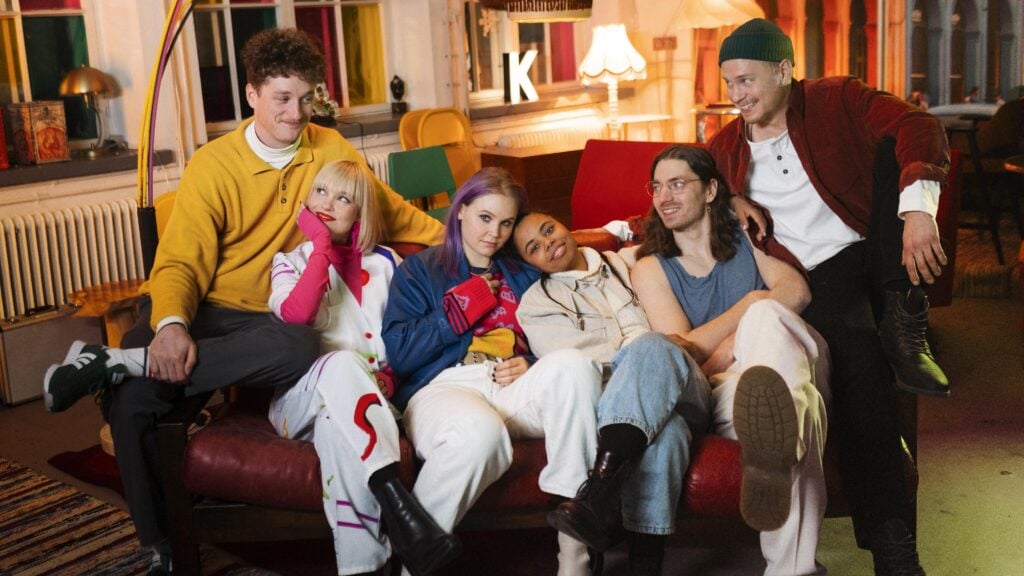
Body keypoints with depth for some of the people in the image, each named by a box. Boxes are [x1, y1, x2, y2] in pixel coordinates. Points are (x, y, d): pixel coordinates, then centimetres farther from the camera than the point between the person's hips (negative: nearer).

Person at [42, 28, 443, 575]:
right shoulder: (212, 166, -3)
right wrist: (170, 324, -30)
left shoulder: (331, 150, 7)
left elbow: (389, 209, 24)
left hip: (266, 318, 2)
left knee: (300, 346, -37)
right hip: (199, 309, -1)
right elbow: (182, 262, -11)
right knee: (132, 401, -30)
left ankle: (114, 364, -28)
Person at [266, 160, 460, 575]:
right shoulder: (290, 262, 16)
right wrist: (322, 244, -3)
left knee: (337, 424, -39)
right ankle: (396, 502, -51)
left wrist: (389, 376, -7)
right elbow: (294, 314, -8)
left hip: (368, 392, 1)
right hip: (303, 396, -1)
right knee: (344, 363, -38)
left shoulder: (384, 262, 21)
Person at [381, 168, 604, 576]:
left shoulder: (524, 276, 27)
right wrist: (462, 307, 2)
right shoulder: (420, 270, 16)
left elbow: (550, 346, 27)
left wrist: (530, 366, 4)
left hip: (513, 388, 4)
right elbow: (398, 354, 2)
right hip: (444, 386, -4)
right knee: (480, 432, -42)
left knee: (572, 363, -32)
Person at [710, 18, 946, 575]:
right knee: (860, 359, -31)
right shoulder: (726, 147, 12)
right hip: (814, 280, 0)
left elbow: (920, 127, -13)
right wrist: (727, 198, -1)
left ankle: (903, 321, -21)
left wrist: (916, 211, -31)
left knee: (893, 149, -22)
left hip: (875, 253, 0)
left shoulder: (836, 101, 2)